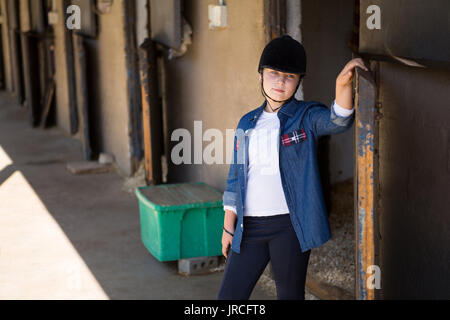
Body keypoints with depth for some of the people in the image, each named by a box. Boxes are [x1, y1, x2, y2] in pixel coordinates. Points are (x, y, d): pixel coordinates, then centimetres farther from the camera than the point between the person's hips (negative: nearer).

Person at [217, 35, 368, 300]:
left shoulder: (307, 116, 0)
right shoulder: (247, 124, 11)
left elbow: (339, 121, -22)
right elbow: (236, 177, 14)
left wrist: (343, 84, -40)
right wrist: (228, 226, 11)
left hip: (291, 223, -4)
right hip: (250, 225, 4)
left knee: (290, 294, 7)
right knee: (229, 296, 5)